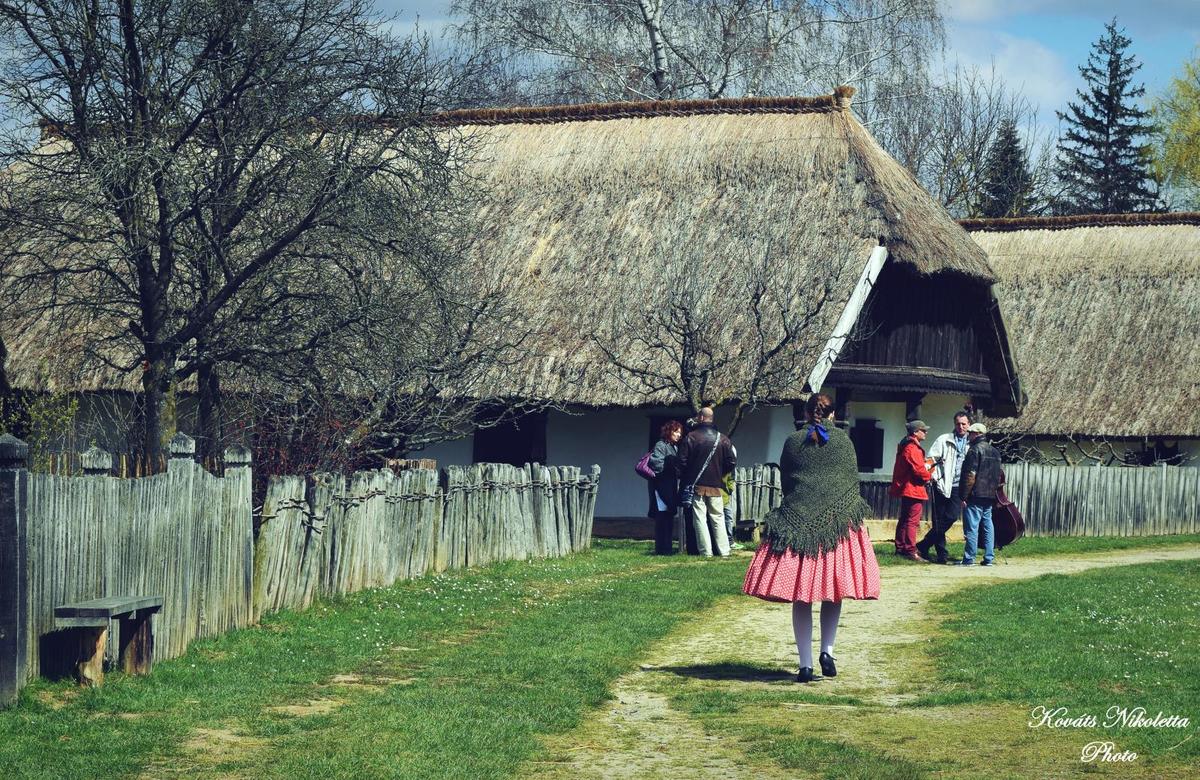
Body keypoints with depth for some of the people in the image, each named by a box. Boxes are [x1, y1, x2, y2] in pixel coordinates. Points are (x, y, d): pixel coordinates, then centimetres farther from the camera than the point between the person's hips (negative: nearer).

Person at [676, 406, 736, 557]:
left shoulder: (690, 437, -8)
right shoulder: (722, 439, 1)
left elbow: (682, 461, -7)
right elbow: (731, 462, 2)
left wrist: (684, 479, 9)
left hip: (696, 484, -2)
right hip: (715, 486, 3)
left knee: (699, 518, 1)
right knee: (718, 518, 9)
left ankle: (706, 551, -3)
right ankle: (724, 551, 5)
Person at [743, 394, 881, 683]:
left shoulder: (792, 442, 4)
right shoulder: (843, 440, 3)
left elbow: (784, 481, 10)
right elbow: (853, 480, 6)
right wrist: (852, 514, 17)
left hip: (797, 523, 0)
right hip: (837, 522, 0)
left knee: (801, 599, 2)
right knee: (834, 594, 12)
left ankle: (805, 665, -1)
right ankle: (827, 651, -2)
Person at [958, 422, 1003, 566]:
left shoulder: (975, 450, -11)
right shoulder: (995, 452, 16)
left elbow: (970, 475, -16)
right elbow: (998, 475, 20)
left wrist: (965, 496, -13)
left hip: (976, 495, -8)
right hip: (990, 496, 8)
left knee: (972, 527, -6)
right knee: (988, 525, 10)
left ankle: (969, 558, -6)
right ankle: (989, 558, 9)